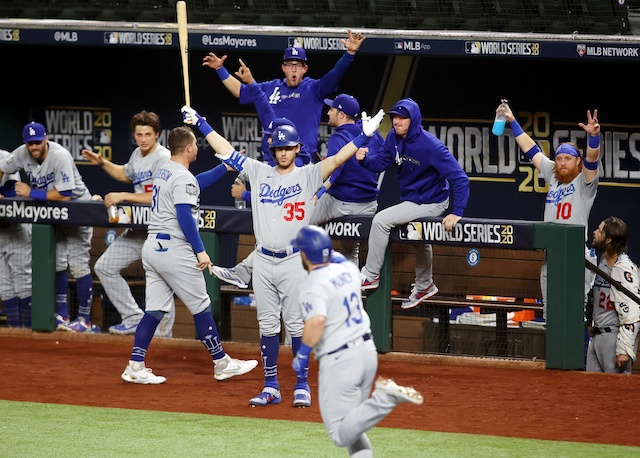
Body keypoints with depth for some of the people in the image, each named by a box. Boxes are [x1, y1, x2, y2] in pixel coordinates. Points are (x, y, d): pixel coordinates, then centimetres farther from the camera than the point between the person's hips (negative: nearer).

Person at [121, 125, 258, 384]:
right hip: (173, 250, -9)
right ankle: (222, 364, 8)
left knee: (154, 311, 7)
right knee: (201, 307, 1)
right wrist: (200, 251, -18)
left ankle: (135, 367, 1)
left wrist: (225, 167, 28)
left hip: (152, 247, 9)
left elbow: (196, 184, 30)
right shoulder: (183, 178, -13)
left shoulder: (163, 172, 16)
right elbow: (185, 217, -20)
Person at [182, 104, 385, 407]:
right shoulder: (259, 172, 9)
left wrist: (365, 135, -24)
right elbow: (225, 150, 11)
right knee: (267, 325, 6)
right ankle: (271, 387, 11)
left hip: (294, 261, -3)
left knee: (296, 325, -1)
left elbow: (338, 159, -12)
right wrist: (199, 123, 11)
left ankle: (302, 386, 7)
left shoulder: (308, 176, 0)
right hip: (263, 261, 3)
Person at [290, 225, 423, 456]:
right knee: (350, 427, 22)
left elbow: (317, 321, -32)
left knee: (341, 435, -7)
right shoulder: (348, 270, 6)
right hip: (368, 350, 8)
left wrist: (302, 354, -20)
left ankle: (384, 398, -24)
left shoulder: (312, 286, -17)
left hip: (339, 361, -8)